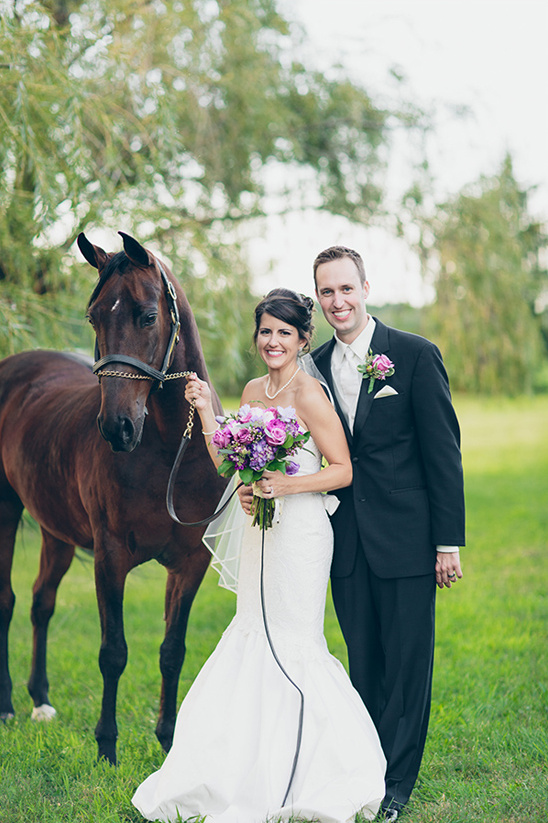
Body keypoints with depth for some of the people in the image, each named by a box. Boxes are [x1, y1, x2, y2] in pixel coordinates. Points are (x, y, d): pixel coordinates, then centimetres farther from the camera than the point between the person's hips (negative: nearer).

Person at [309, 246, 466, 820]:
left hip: (406, 538, -4)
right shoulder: (316, 366, 7)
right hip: (346, 543, 4)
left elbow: (444, 453, -7)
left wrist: (448, 541, -9)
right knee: (363, 662, 12)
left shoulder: (416, 355, -7)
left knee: (407, 663, 3)